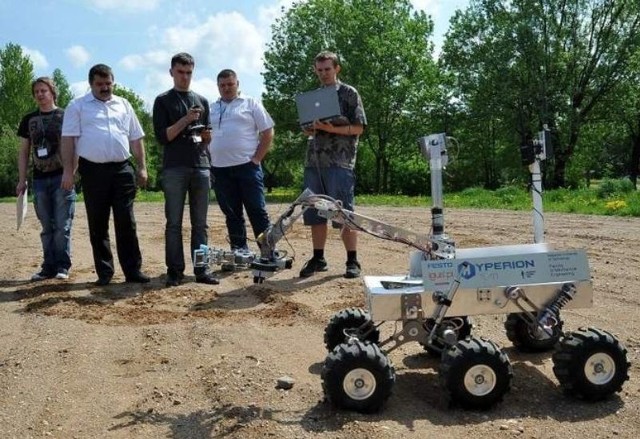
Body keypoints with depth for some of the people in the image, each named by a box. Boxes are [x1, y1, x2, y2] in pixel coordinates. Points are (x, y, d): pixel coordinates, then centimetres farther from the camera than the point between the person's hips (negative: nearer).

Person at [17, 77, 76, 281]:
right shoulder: (29, 120, 12)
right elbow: (23, 151, 14)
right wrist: (22, 179, 8)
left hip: (61, 178, -3)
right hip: (40, 180, 4)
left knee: (62, 226, -4)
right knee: (46, 227, 7)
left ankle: (62, 266, 5)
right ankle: (49, 266, 13)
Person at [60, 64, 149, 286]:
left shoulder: (124, 105, 14)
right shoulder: (78, 106, 4)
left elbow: (136, 139, 15)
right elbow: (68, 139, -1)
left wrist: (142, 167, 8)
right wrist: (68, 170, -9)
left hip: (122, 170, 2)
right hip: (93, 170, -2)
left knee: (126, 222, 1)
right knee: (98, 224, 4)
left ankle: (133, 269, 5)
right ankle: (104, 272, 12)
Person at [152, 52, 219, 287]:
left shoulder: (202, 101, 18)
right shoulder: (163, 101, 7)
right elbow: (162, 136, -3)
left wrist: (207, 136, -2)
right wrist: (185, 120, -13)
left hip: (201, 167, 3)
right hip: (174, 169, -3)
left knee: (200, 223, 3)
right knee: (174, 223, -2)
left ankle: (202, 269, 5)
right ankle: (174, 271, 0)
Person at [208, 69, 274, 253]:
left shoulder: (251, 104, 5)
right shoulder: (211, 108, 16)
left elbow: (268, 133, 2)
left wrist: (257, 159, -6)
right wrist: (207, 160, 5)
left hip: (247, 166, -4)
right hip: (220, 169, 4)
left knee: (257, 210, -3)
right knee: (232, 214, 8)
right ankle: (238, 252, 16)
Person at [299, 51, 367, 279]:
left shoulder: (349, 93, 3)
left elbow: (358, 127, -2)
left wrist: (333, 129, -17)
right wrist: (310, 129, -2)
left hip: (339, 161, -5)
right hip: (314, 160, 6)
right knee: (314, 213, 7)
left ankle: (352, 261, 4)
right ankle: (318, 258, 17)